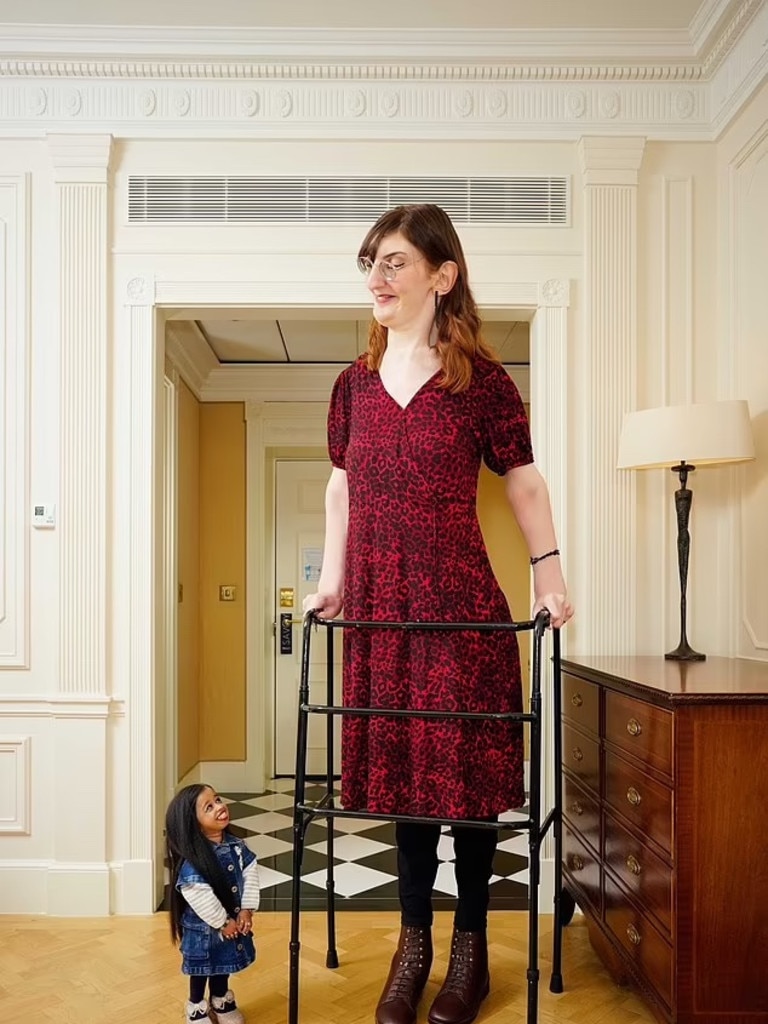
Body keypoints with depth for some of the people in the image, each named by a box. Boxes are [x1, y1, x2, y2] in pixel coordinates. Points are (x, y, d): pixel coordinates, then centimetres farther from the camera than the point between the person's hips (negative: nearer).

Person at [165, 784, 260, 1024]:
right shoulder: (192, 860, -30)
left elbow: (250, 874, -5)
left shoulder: (235, 845, -10)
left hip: (233, 920, 6)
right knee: (201, 969, 17)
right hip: (203, 927, -6)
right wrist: (222, 922, -20)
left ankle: (221, 1001, 50)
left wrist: (246, 910, -11)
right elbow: (198, 896, -29)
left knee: (224, 964, 26)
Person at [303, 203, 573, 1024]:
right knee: (399, 766, 12)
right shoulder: (354, 382, 8)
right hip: (378, 604, 4)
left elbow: (523, 482, 1)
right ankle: (413, 944, 29)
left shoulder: (481, 379, -4)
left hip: (459, 602, -3)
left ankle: (470, 946, 27)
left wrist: (549, 575, -5)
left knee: (467, 768, 6)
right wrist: (332, 576, 10)